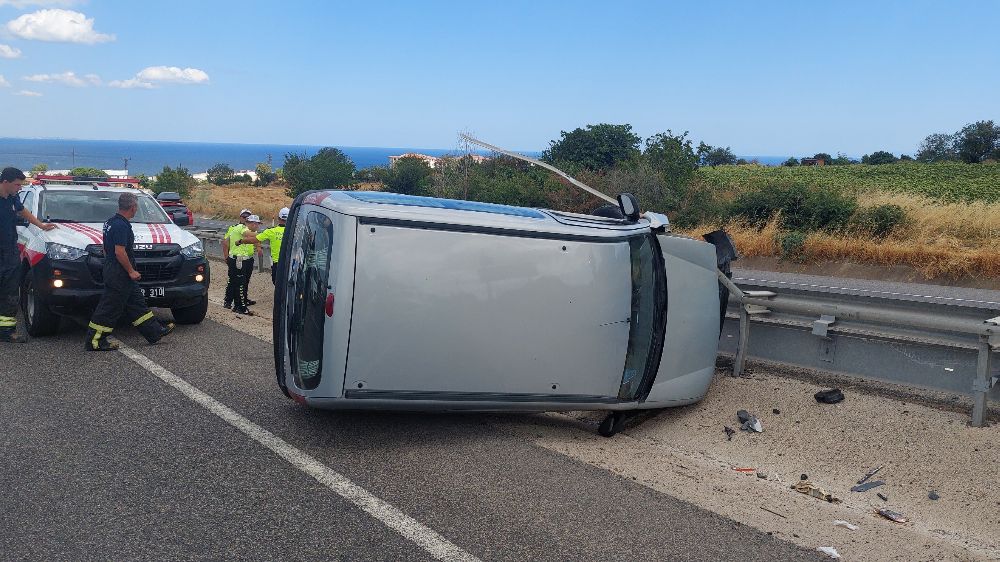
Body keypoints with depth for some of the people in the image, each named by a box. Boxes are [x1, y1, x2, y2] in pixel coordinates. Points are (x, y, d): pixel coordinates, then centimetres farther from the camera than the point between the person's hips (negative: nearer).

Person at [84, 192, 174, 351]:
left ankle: (155, 331, 22)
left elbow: (106, 248, 20)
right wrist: (131, 271, -18)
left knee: (136, 303, 15)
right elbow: (119, 251, -25)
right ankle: (94, 341, 3)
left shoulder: (111, 222, 12)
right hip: (119, 273, -11)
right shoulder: (121, 225, -20)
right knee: (109, 308, -3)